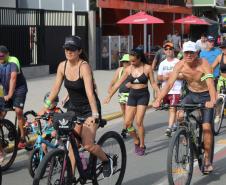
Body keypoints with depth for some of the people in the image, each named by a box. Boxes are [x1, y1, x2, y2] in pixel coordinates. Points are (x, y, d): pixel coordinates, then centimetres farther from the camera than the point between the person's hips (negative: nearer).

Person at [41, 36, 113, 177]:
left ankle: (107, 160, 15)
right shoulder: (62, 66, -5)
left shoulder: (84, 67, -23)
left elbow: (89, 92, -33)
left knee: (87, 145, -13)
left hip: (89, 108, -5)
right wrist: (46, 106, -1)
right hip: (74, 108, 6)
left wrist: (95, 115, -41)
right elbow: (56, 88, 3)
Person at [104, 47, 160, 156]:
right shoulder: (129, 69, 3)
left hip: (143, 95, -4)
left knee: (139, 122, -11)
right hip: (132, 95, 4)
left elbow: (153, 83, -2)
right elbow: (118, 83, 7)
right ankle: (136, 141, 22)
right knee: (127, 123, -2)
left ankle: (142, 146, 4)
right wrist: (109, 96, 6)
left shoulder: (147, 68, -6)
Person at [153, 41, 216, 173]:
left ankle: (208, 160, 1)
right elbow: (169, 83, -21)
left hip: (206, 96, -4)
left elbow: (210, 83, -38)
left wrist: (212, 101, -56)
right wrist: (159, 99, -35)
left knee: (206, 127, -13)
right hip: (191, 95, 4)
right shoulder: (180, 65, -15)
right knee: (179, 116, -22)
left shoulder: (204, 64, -25)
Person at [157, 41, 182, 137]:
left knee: (172, 109, -14)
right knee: (169, 108, 15)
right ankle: (174, 124, 33)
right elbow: (158, 77, 11)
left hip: (175, 90, -5)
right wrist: (164, 77, -10)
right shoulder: (162, 63, 11)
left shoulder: (178, 62, -3)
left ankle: (169, 128, -18)